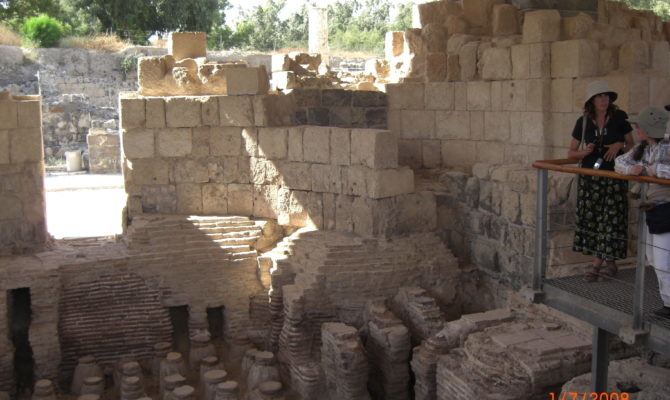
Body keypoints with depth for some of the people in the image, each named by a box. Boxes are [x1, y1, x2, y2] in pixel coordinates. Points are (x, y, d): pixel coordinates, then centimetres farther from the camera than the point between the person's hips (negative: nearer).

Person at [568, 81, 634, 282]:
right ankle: (609, 262, 12)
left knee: (611, 218, -5)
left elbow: (631, 145, 9)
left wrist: (620, 145, -12)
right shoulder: (583, 122, 2)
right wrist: (585, 152, -12)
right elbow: (571, 153, 8)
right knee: (590, 218, 0)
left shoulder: (619, 118, 0)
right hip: (590, 177, 1)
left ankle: (597, 263, 1)